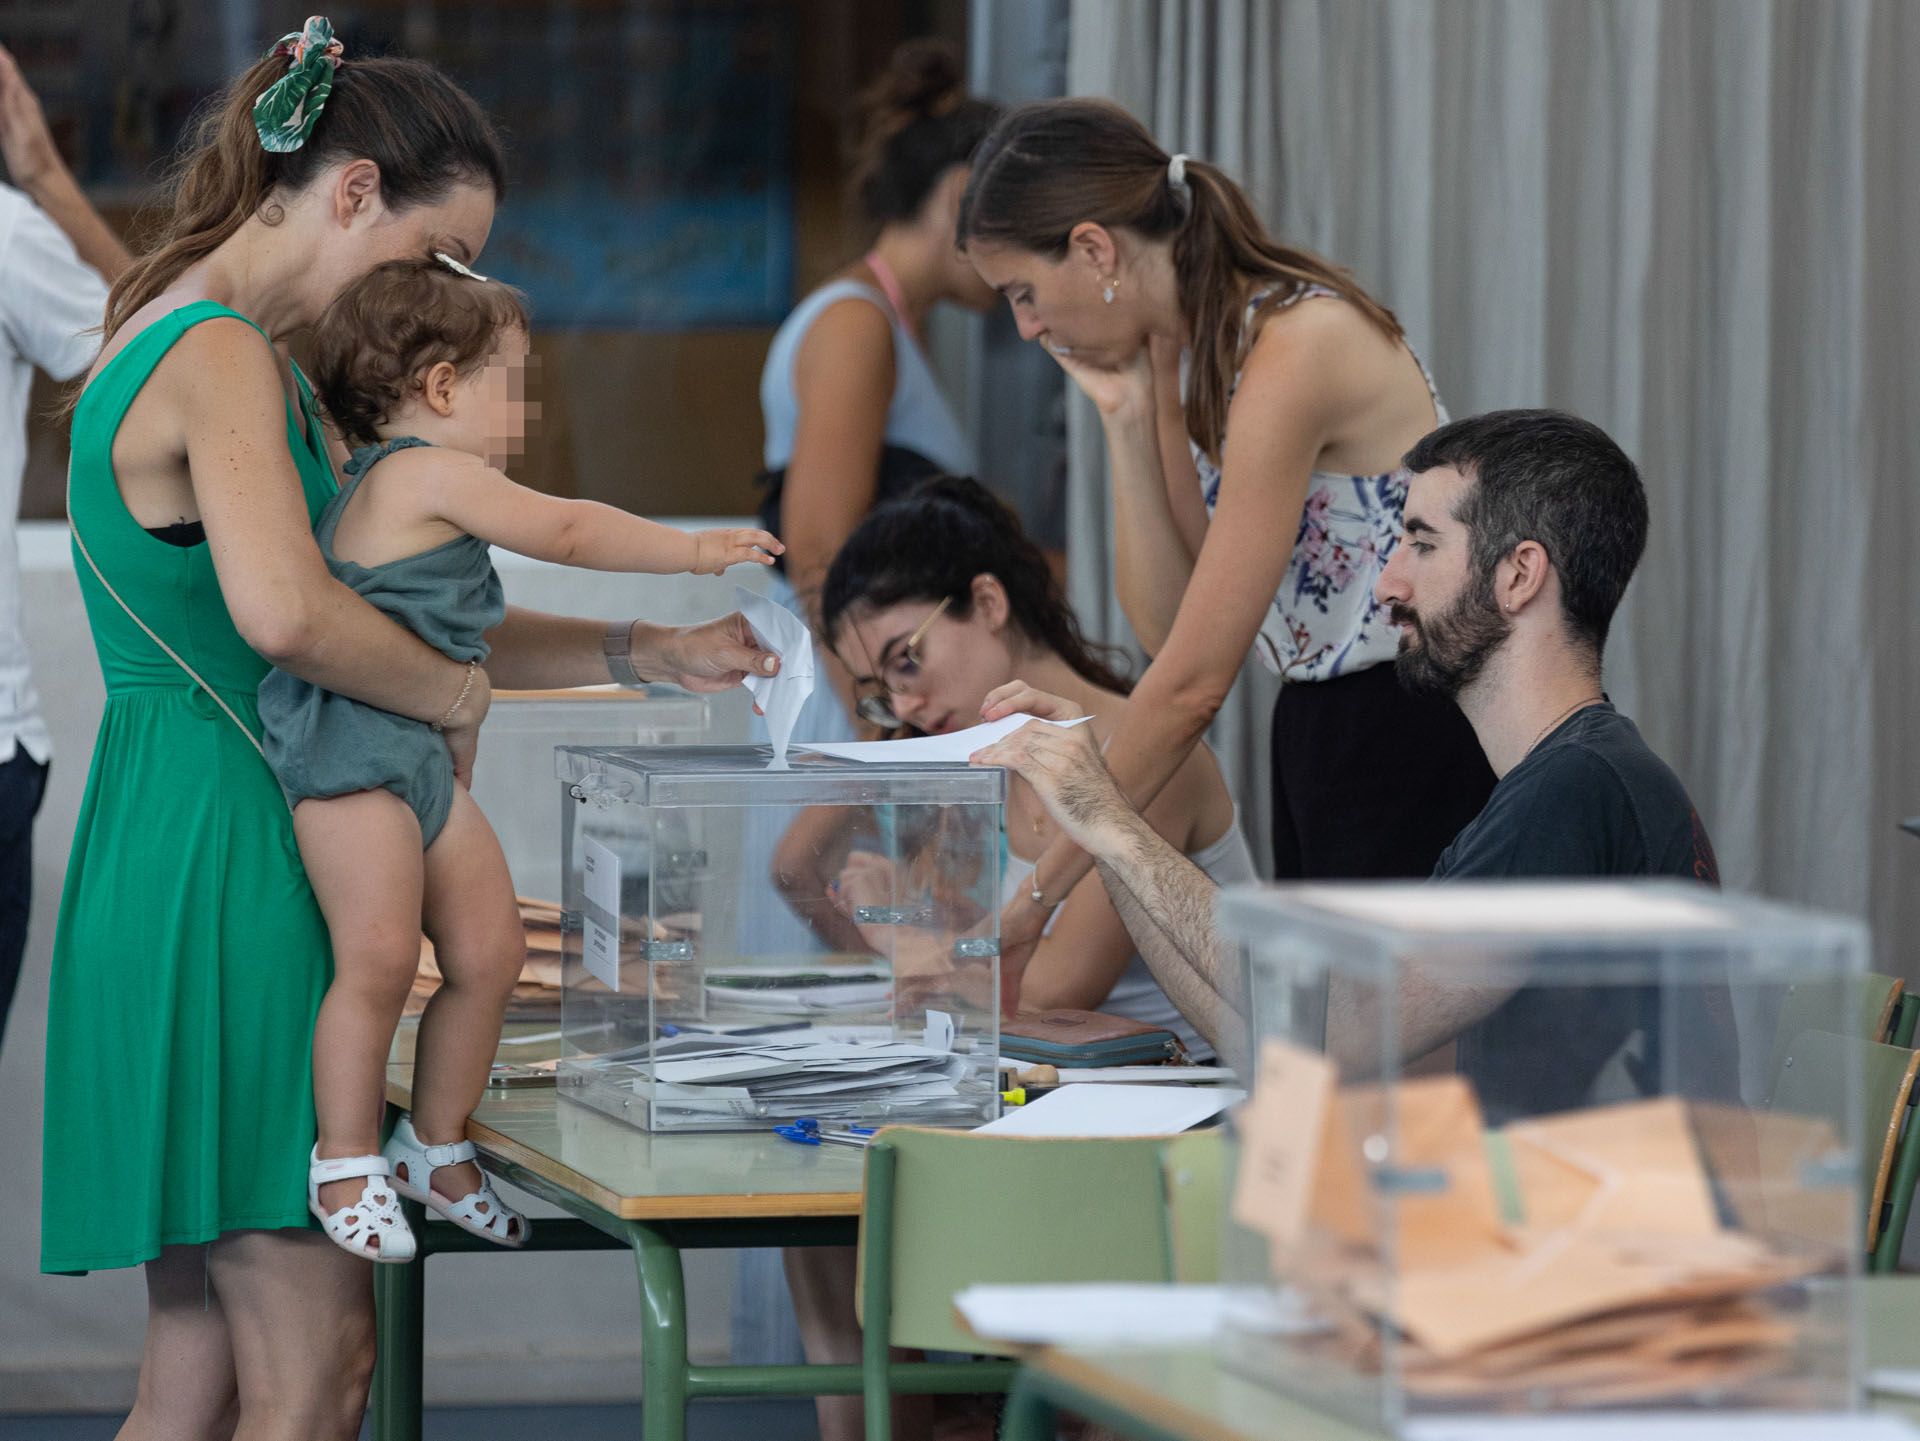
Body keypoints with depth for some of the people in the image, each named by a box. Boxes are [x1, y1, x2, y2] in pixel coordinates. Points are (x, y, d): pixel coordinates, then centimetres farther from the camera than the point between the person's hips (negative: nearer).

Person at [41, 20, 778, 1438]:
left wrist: (649, 654, 15)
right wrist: (458, 692, -14)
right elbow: (284, 613, -31)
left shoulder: (237, 357, 20)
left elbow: (405, 617, 24)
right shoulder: (223, 362, -13)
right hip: (219, 878, -10)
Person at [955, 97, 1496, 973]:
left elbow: (1193, 679, -22)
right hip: (1316, 738, 9)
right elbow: (1166, 627, 4)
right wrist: (1126, 419, -5)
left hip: (1420, 743, -9)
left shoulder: (1294, 351, -21)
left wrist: (1037, 895, -18)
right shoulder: (1183, 358, 7)